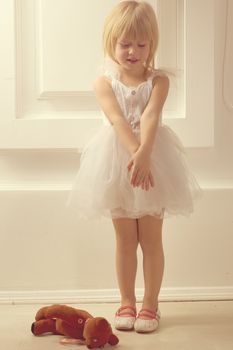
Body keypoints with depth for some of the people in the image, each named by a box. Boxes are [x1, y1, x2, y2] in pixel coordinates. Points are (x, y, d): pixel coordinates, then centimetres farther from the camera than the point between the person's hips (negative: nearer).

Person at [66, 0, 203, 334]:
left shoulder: (159, 80, -4)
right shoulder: (104, 82, -3)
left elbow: (150, 117, -20)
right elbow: (117, 119, -19)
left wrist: (144, 155, -35)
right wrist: (134, 152, -34)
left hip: (153, 162, 0)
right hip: (117, 164, 1)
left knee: (151, 238, 6)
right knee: (125, 238, 10)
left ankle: (150, 303, 19)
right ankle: (127, 302, 24)